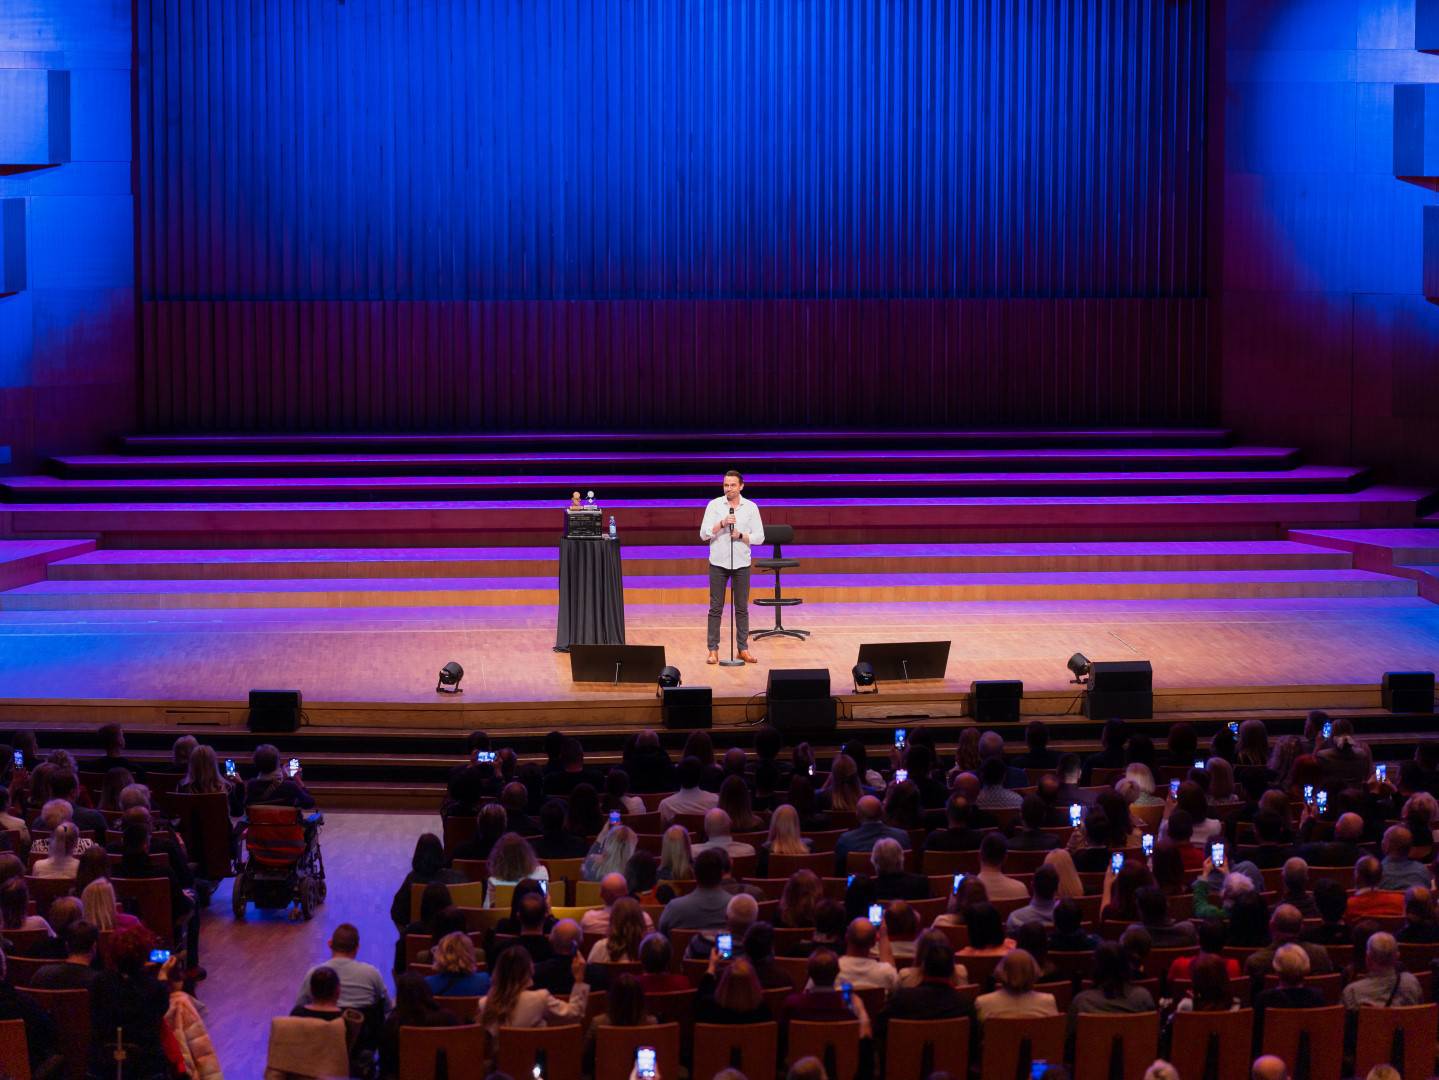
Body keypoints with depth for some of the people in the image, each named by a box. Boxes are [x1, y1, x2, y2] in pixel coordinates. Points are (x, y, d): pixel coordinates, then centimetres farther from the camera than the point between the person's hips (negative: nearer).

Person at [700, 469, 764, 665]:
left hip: (741, 564, 1)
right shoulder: (714, 505, 0)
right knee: (716, 608, 0)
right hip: (718, 563, -1)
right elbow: (704, 534, -6)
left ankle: (743, 649, 13)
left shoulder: (751, 507, 3)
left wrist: (741, 536, -16)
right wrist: (722, 523, -20)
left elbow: (759, 537, 0)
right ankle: (713, 650, 3)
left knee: (742, 608, 6)